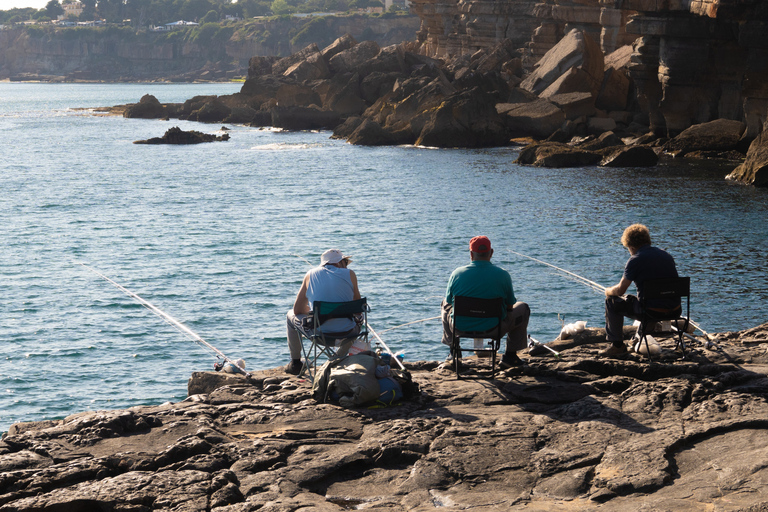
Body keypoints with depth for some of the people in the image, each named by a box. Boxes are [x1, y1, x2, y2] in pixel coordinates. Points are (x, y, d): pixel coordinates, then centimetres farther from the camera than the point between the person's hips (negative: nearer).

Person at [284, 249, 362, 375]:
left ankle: (295, 363, 37)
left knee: (291, 316, 31)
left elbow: (297, 309, 9)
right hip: (348, 332, 0)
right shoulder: (349, 274, 3)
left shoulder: (311, 275, 6)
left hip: (319, 331, 0)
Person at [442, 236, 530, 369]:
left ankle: (453, 351, 44)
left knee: (445, 303, 34)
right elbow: (510, 305, 0)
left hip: (460, 327, 2)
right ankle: (510, 356, 24)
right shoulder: (503, 275, -12)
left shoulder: (457, 273, -10)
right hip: (492, 330, -2)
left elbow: (448, 301, 6)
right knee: (523, 308, 22)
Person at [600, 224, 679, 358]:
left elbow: (620, 291, -5)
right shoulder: (667, 256, 10)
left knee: (612, 302, 13)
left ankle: (617, 345, 18)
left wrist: (608, 291, 18)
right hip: (674, 310, 7)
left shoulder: (635, 260, -11)